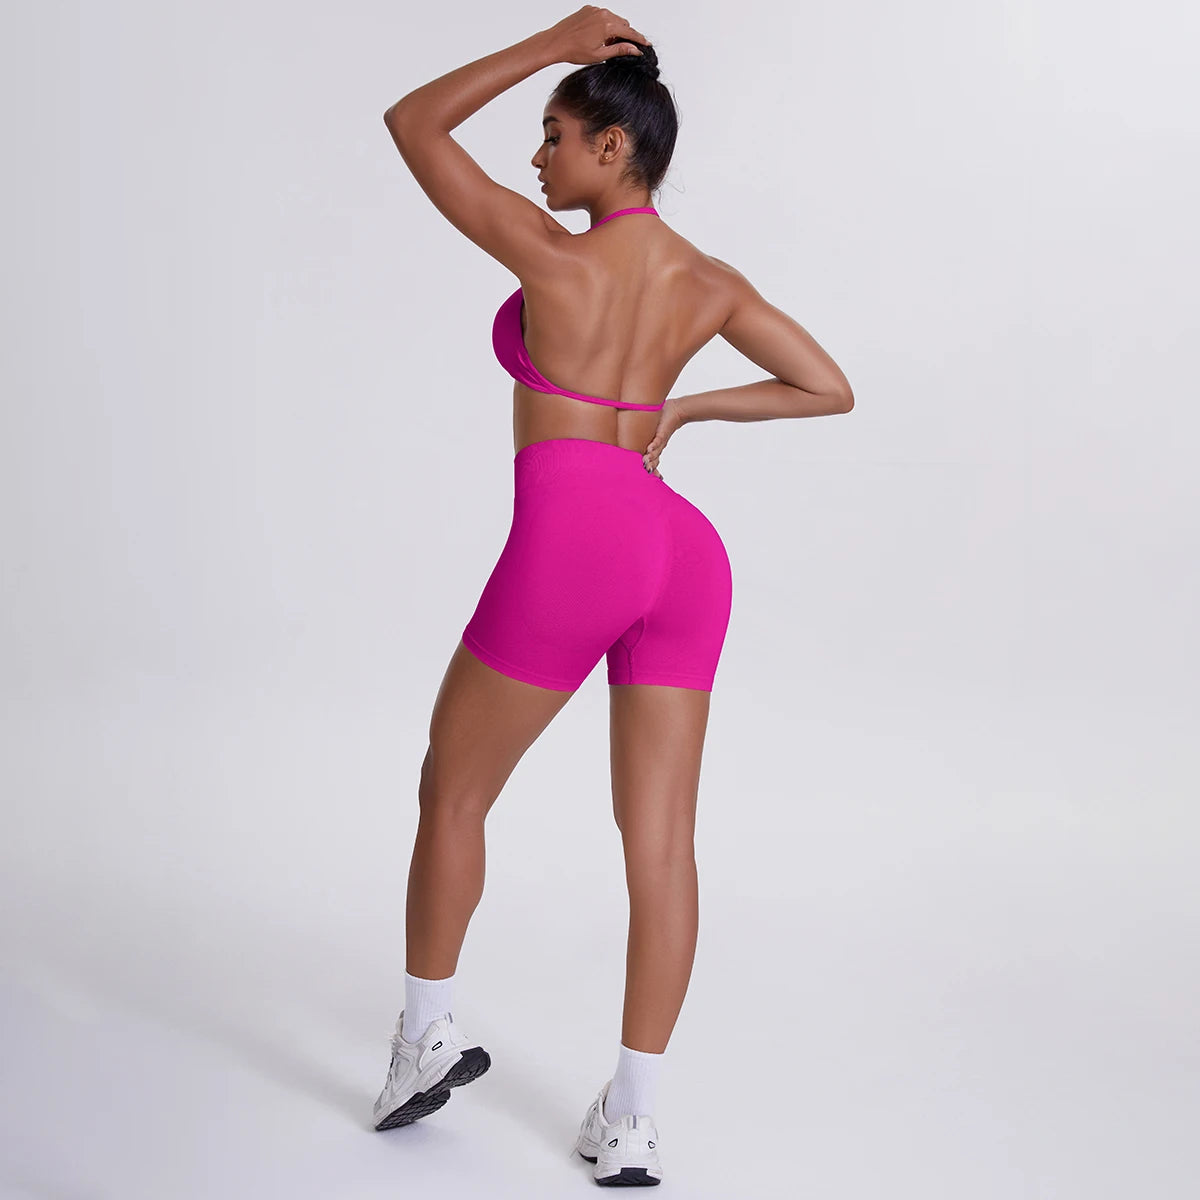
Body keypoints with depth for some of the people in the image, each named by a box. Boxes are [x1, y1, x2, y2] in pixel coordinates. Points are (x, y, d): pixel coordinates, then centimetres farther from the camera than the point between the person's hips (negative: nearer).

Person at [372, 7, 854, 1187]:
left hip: (570, 545, -6)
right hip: (681, 552, 6)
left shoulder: (553, 254, -6)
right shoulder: (712, 282, 10)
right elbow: (831, 390, 14)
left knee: (452, 788, 16)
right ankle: (630, 1122, 10)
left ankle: (427, 1033, 26)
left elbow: (412, 122, 3)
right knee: (660, 839, 5)